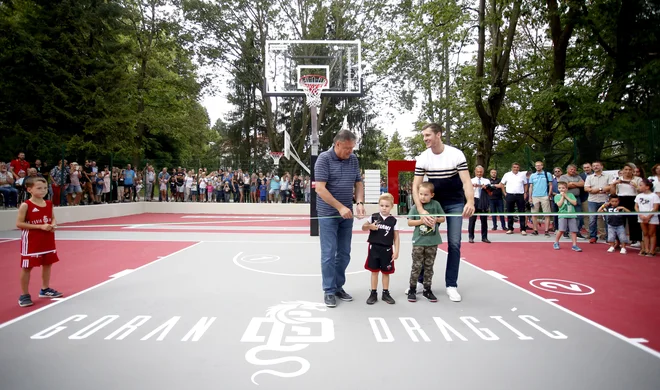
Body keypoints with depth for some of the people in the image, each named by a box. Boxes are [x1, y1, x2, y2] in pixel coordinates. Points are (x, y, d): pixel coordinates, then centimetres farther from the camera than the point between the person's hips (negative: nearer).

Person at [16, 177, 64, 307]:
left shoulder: (49, 204, 4)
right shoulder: (26, 205, -14)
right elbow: (19, 223, -17)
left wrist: (53, 225, -7)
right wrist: (40, 226, -23)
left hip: (48, 239, 6)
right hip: (31, 241, -6)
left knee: (48, 264, 15)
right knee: (27, 267, 2)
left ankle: (45, 289, 32)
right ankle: (24, 295, 12)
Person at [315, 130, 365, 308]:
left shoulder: (353, 160, 6)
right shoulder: (324, 158, -12)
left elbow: (359, 183, 12)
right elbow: (320, 189, -18)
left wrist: (359, 202, -7)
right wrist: (340, 207, -22)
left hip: (347, 214, 6)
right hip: (328, 214, -5)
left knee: (344, 254, 10)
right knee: (329, 254, -2)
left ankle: (339, 287, 23)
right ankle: (329, 291, 9)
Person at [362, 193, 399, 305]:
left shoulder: (393, 221, -3)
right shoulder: (373, 217, -1)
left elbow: (396, 237, 0)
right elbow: (363, 227, 9)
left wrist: (396, 251, -5)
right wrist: (370, 226, -13)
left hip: (387, 250, 0)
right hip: (374, 248, 0)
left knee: (386, 272, 10)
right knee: (374, 271, 7)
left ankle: (386, 293, 23)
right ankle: (373, 293, 17)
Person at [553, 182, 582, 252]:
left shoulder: (570, 195, 12)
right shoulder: (557, 196, 7)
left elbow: (575, 203, -1)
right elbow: (559, 204, -6)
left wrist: (566, 196, -2)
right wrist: (562, 196, -2)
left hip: (572, 215, 2)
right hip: (562, 215, -2)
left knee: (574, 230, 0)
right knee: (561, 230, -10)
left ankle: (574, 245, 8)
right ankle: (556, 243, 8)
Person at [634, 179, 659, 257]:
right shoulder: (639, 196, 7)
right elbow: (636, 207, 5)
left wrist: (648, 217, -17)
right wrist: (641, 215, -10)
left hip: (652, 218, -5)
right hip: (642, 218, 5)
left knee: (651, 234, 2)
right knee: (645, 234, 9)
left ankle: (652, 251, 5)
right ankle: (646, 250, 12)